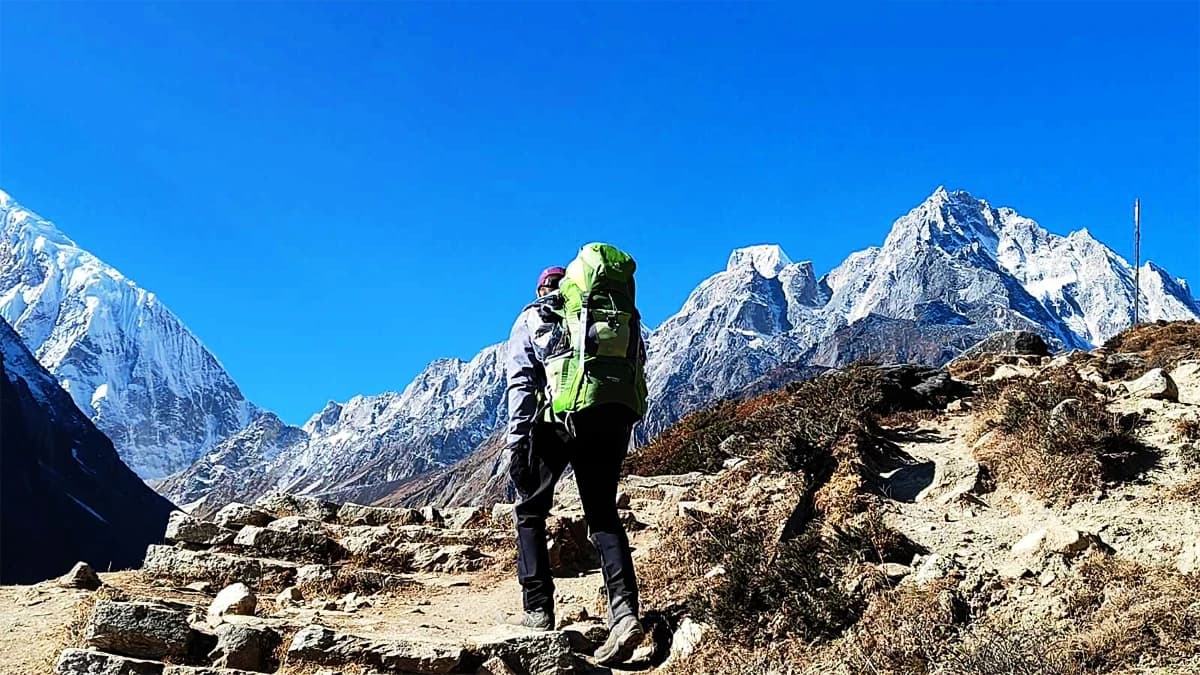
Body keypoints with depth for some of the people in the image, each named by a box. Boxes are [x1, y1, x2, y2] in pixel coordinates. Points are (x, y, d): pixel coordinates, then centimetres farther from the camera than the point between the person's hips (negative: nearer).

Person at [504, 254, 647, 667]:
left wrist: (516, 440, -4)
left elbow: (521, 382, 0)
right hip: (611, 420, 3)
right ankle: (624, 610, -9)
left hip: (556, 420, -3)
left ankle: (538, 611, 9)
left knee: (530, 511, 15)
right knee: (603, 515, 10)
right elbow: (638, 364, 13)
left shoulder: (530, 320, 13)